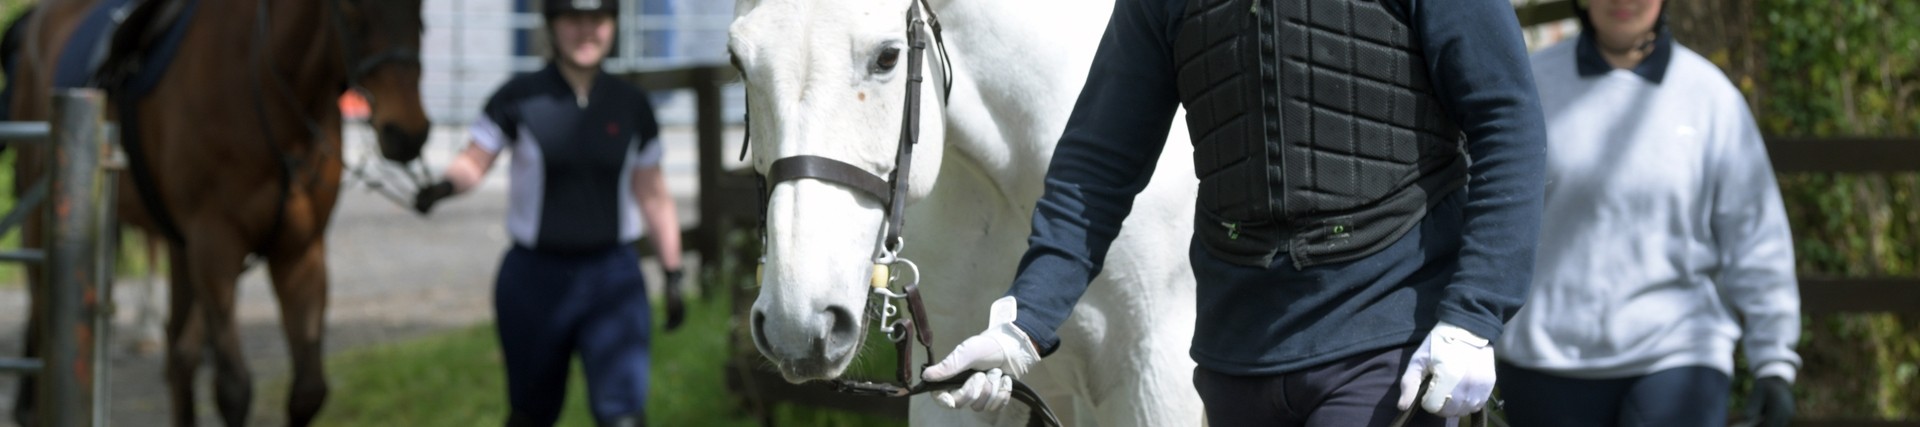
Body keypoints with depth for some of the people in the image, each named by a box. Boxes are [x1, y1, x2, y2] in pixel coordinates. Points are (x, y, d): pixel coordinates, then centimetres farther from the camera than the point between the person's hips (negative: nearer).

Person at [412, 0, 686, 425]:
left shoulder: (631, 105, 3)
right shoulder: (520, 99, -4)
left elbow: (652, 195, 10)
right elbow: (474, 163, -5)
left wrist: (673, 274, 10)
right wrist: (443, 185, -28)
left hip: (612, 277, 0)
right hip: (535, 276, 0)